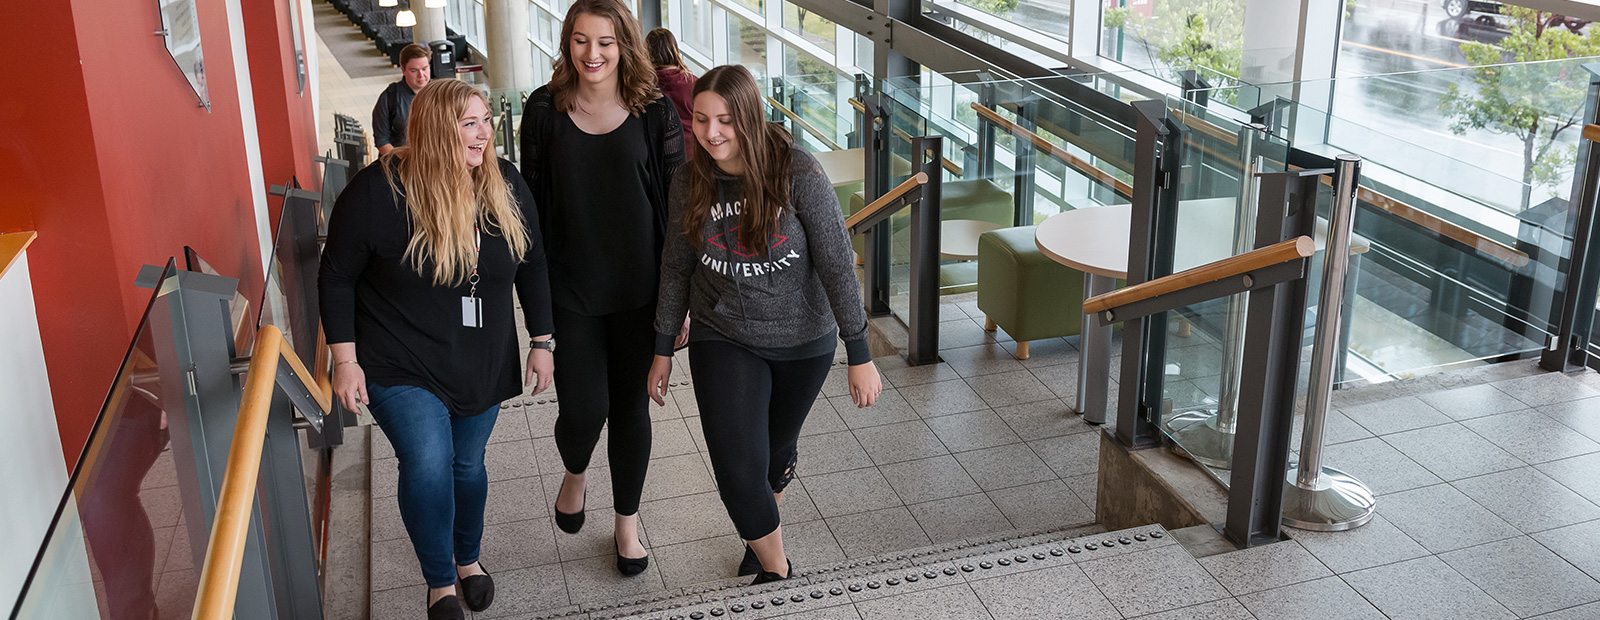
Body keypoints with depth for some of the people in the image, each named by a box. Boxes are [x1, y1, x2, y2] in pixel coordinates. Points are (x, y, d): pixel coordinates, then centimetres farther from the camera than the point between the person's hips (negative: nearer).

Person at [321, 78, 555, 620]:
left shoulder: (504, 185, -5)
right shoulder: (378, 191, -18)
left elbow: (532, 266, 7)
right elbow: (337, 278, -8)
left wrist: (542, 342, 8)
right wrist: (345, 361, -9)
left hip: (482, 366, 4)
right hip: (402, 367, -4)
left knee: (467, 464, 17)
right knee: (428, 464, -18)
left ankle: (468, 558, 44)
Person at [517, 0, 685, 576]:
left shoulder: (653, 111, -3)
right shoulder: (544, 109, -2)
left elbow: (677, 200, 0)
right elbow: (531, 200, 4)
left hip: (639, 291, 0)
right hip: (569, 290, 0)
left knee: (631, 408, 10)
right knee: (582, 410, -3)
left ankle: (627, 521, 32)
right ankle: (575, 473, 35)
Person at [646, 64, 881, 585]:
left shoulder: (798, 173, -21)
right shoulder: (690, 182, -9)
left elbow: (836, 265, -18)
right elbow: (676, 268, 3)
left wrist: (861, 356, -18)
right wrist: (663, 349, 9)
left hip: (803, 342, -1)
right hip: (723, 341, 1)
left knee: (778, 449, 20)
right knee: (738, 468, -10)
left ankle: (761, 532, 51)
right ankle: (776, 570, 15)